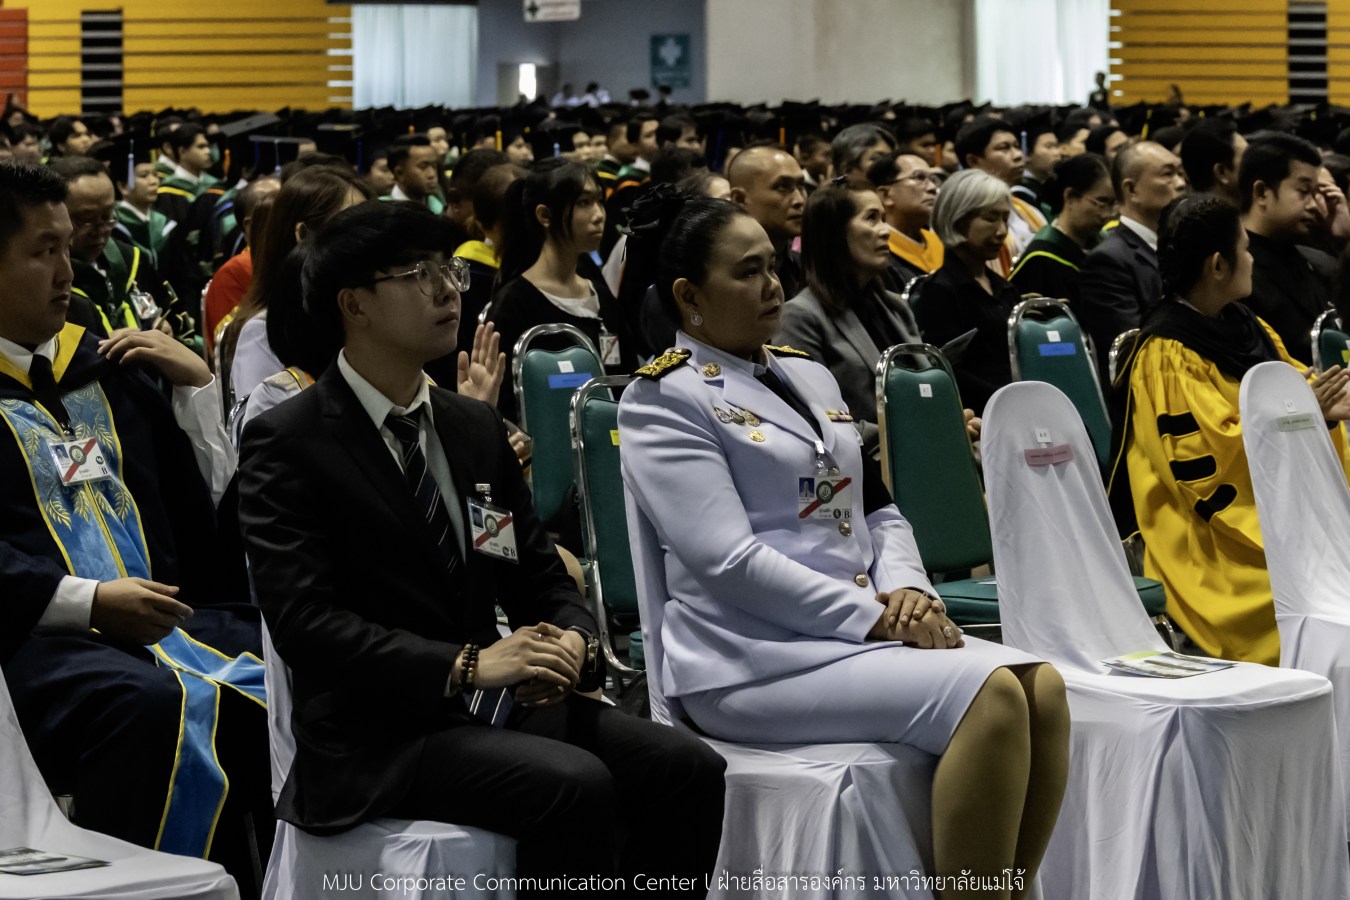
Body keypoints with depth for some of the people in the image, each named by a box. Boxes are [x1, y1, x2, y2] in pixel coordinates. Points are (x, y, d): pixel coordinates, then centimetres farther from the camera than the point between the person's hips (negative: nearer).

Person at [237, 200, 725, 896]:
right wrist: (466, 665, -24)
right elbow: (304, 622, -16)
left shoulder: (477, 428, 16)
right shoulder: (285, 444, -5)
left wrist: (571, 640, -8)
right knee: (575, 784, -31)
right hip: (376, 736, -6)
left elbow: (542, 577, 17)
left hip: (495, 706, 7)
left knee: (688, 767, -16)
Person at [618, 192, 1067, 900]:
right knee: (990, 694, -25)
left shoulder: (811, 377, 20)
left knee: (1041, 683, -16)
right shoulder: (663, 399, -4)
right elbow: (731, 561, -14)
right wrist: (873, 617, -17)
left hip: (868, 627, 8)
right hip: (754, 657, -7)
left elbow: (878, 510, 20)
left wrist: (907, 589, -2)